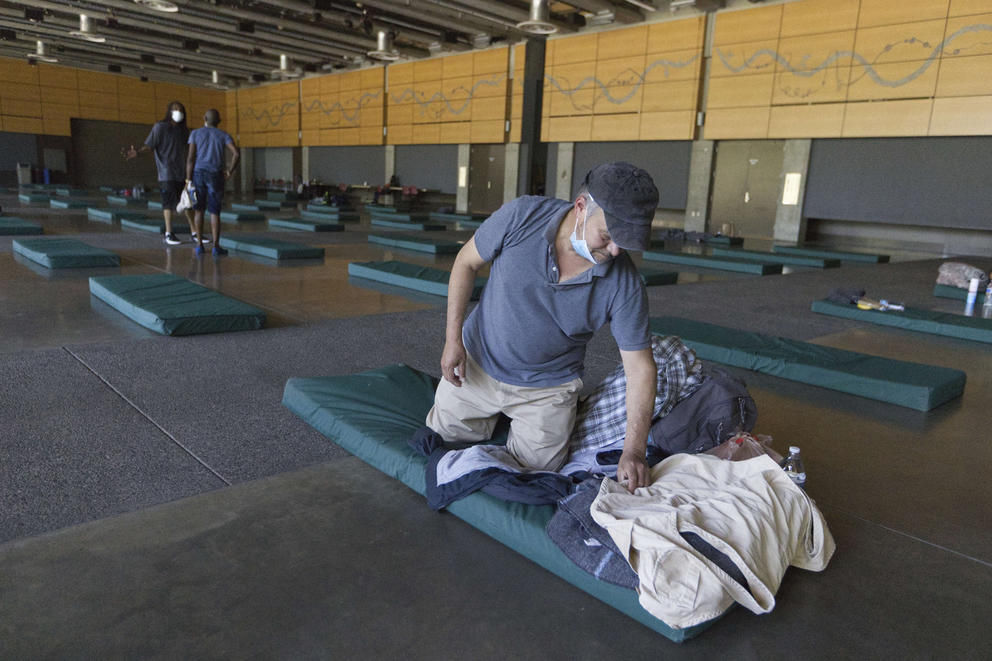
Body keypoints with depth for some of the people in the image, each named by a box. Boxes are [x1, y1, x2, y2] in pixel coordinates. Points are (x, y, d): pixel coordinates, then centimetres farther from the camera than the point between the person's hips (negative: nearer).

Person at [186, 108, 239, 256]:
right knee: (214, 212, 2)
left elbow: (190, 157, -5)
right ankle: (216, 246, -4)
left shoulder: (196, 133, 3)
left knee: (198, 210, 11)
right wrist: (230, 171, 0)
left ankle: (199, 245, 9)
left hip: (198, 174, 1)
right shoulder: (224, 135, 4)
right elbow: (236, 154, -12)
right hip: (216, 176, 0)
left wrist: (188, 180, -4)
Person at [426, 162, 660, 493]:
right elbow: (466, 262, -10)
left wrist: (634, 451, -26)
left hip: (547, 387, -1)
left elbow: (640, 368, -18)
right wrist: (453, 337, -12)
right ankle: (497, 413, 41)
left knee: (537, 466, 5)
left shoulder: (625, 285, -25)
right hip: (478, 363, 1)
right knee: (446, 432, 14)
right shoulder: (522, 216, -26)